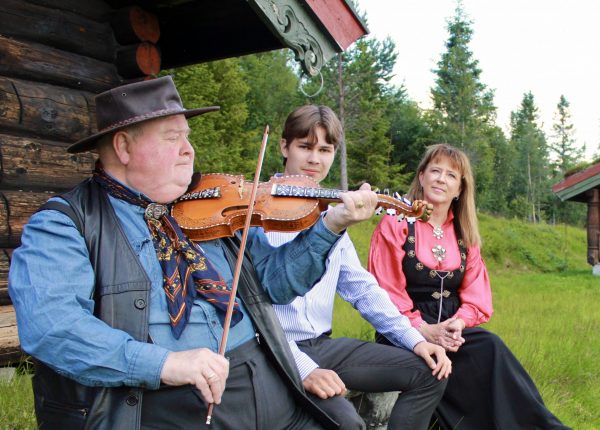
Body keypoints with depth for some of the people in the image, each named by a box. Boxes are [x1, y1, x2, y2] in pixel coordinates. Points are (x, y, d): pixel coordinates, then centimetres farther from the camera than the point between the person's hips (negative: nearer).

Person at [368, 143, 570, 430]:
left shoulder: (465, 235, 14)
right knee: (489, 350, -28)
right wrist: (423, 329, -20)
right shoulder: (396, 225, -2)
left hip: (453, 331, 5)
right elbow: (387, 293, -8)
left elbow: (477, 295, 7)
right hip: (405, 336, -5)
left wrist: (459, 322, -14)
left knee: (490, 347, -28)